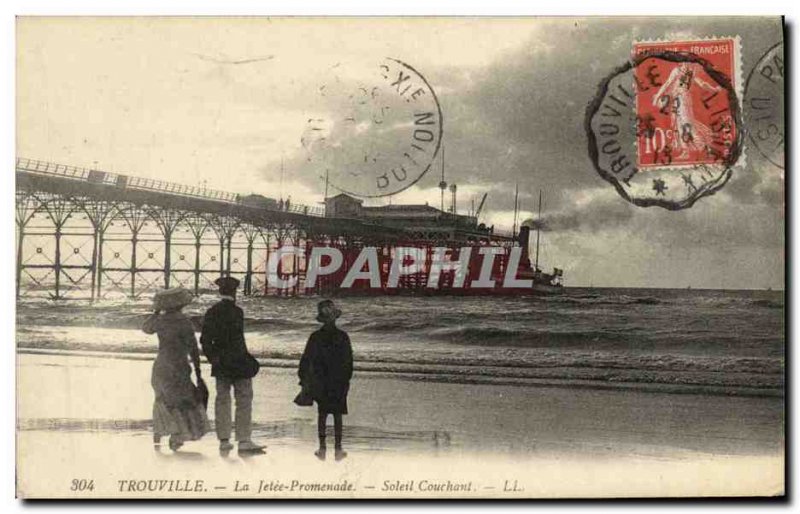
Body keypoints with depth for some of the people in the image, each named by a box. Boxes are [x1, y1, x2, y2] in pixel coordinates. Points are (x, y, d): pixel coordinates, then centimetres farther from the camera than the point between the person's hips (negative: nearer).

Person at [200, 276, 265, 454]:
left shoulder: (211, 312, 6)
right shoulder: (236, 311, -13)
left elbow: (205, 339, 6)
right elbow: (237, 339, -18)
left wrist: (213, 358, 12)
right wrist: (245, 359, -10)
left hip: (220, 364, 6)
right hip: (237, 363, -6)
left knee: (222, 399, 11)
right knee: (244, 400, -1)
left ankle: (224, 441, 13)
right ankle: (244, 440, -5)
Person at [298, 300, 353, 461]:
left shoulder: (315, 337, -7)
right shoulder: (343, 337, -8)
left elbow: (306, 359, -2)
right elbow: (348, 361, -3)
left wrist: (304, 379, 7)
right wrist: (347, 379, 8)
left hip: (320, 383, 1)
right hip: (339, 383, 0)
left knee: (322, 415, 10)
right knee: (337, 416, 7)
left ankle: (322, 449, 13)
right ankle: (338, 449, 10)